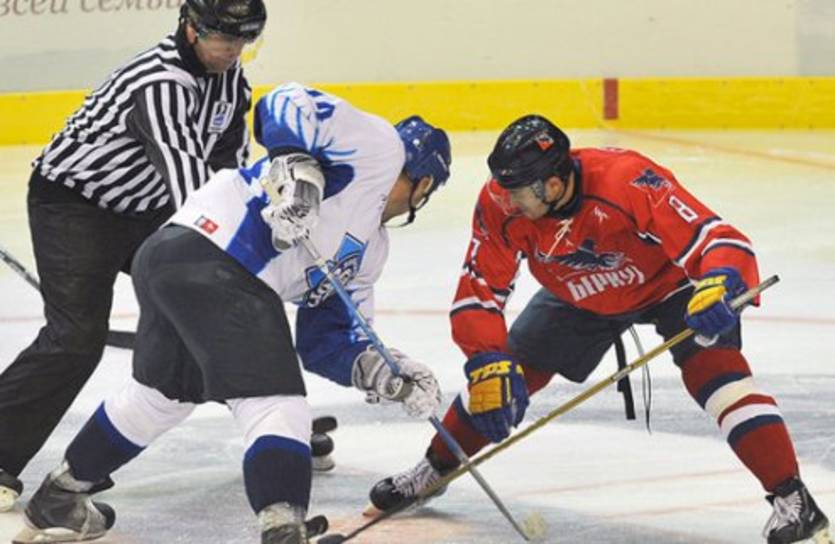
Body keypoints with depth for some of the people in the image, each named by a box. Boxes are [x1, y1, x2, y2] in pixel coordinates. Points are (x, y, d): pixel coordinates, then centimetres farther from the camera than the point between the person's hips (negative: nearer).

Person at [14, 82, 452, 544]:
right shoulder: (377, 146, 4)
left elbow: (329, 340, 25)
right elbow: (285, 106, -10)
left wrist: (386, 373, 11)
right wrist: (296, 169, -25)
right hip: (209, 261, -11)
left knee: (162, 393, 30)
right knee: (276, 407, -14)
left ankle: (59, 495, 46)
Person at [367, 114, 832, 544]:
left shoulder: (631, 182, -41)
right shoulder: (500, 204, -26)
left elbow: (722, 241, -42)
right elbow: (479, 291, -18)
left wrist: (717, 289, -62)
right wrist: (489, 366, -31)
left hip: (672, 282, -5)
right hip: (581, 297, 5)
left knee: (713, 369, -25)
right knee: (511, 370, 3)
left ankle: (793, 501, -23)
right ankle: (435, 469, 26)